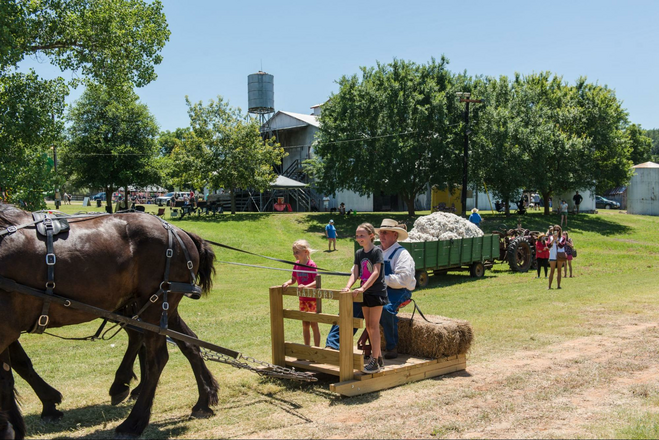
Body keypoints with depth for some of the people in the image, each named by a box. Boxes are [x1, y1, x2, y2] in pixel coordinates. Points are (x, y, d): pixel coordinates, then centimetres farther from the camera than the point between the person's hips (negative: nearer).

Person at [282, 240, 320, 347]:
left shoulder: (311, 265, -16)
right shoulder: (296, 265, 3)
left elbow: (317, 281, -21)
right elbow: (293, 279, 13)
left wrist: (306, 286, -35)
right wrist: (287, 283, -7)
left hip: (312, 299, -6)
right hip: (302, 299, 6)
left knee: (314, 324, 1)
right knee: (305, 325, 13)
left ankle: (317, 347, 11)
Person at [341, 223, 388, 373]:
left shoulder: (377, 251, -12)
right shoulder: (358, 253, 9)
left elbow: (376, 273, -20)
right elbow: (355, 274, 4)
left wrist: (363, 288, -28)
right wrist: (347, 287, -14)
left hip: (377, 292, -7)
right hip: (365, 293, 7)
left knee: (374, 325, -7)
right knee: (368, 326, 11)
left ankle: (374, 361, -3)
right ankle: (379, 358, 22)